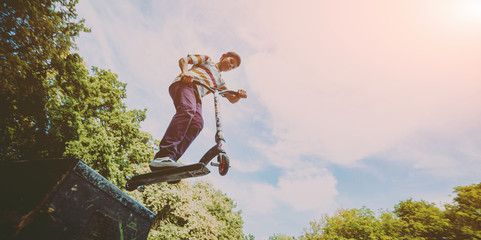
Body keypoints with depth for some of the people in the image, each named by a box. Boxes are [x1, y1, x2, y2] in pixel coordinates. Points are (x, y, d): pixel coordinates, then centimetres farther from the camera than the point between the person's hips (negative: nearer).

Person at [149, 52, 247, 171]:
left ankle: (172, 158, -35)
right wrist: (185, 72, -10)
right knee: (187, 110, -36)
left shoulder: (220, 81, 35)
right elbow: (183, 60, 13)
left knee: (198, 123, -25)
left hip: (197, 95, 5)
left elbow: (232, 99, 26)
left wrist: (239, 95, 2)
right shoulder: (207, 59, 25)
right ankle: (163, 156, -46)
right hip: (184, 83, -5)